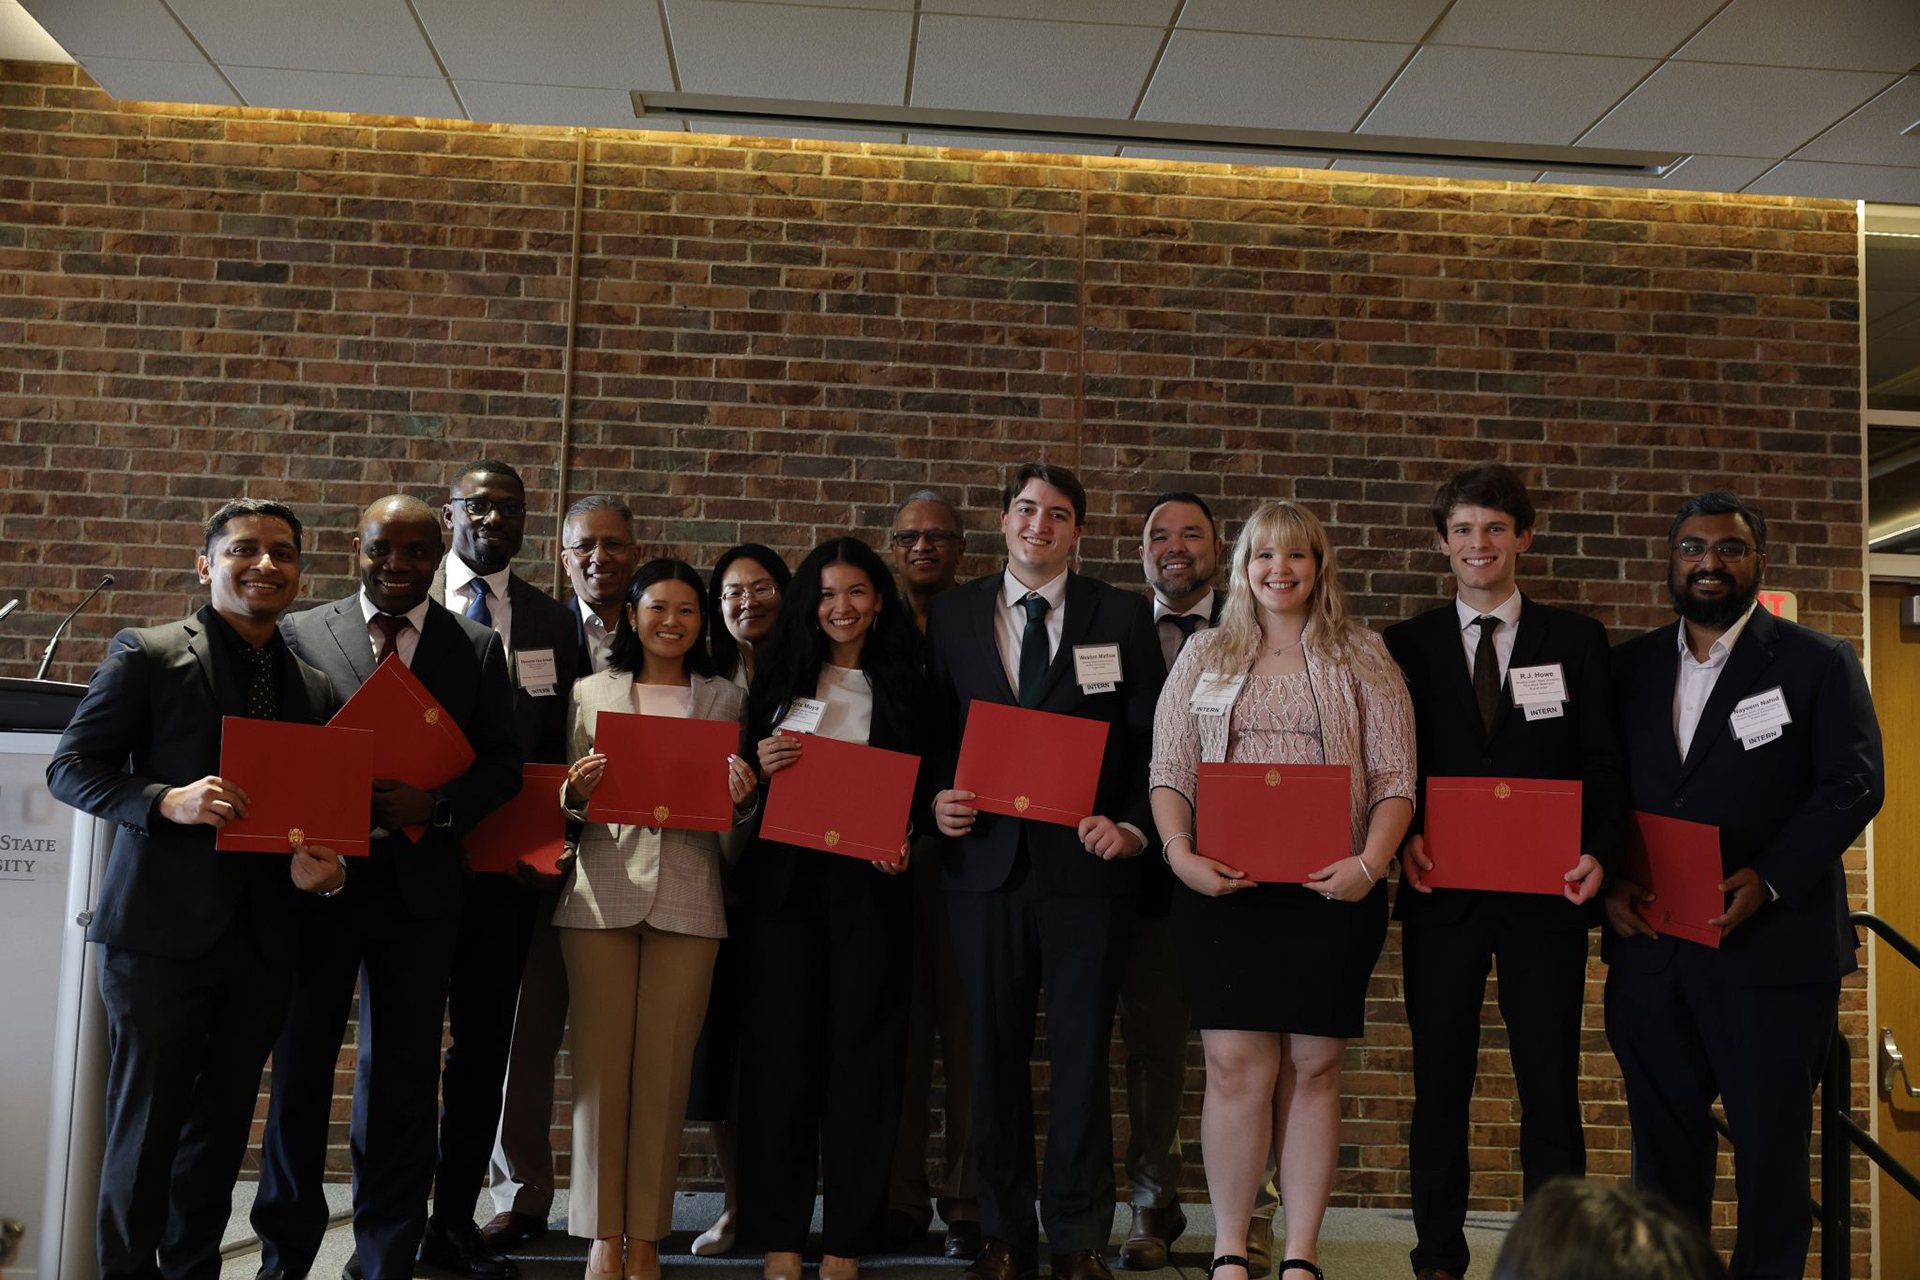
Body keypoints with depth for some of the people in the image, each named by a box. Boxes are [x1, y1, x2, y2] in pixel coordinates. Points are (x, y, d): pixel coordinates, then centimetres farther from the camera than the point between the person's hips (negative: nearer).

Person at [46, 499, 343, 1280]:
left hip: (261, 941, 4)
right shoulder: (147, 655, -3)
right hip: (162, 930, -4)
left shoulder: (313, 687, 11)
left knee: (222, 1128, 13)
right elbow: (69, 768, -4)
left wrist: (319, 863, -6)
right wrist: (168, 801, -20)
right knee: (145, 1124, 3)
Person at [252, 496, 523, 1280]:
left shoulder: (477, 649, 5)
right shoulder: (300, 633, 4)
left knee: (402, 1078, 8)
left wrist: (437, 804, -14)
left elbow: (503, 766, 3)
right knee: (300, 1063, 9)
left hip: (418, 884, 0)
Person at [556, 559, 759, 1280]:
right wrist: (576, 795, -11)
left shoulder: (724, 699, 13)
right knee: (601, 1063, 0)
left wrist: (741, 799, -8)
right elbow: (568, 805, 11)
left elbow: (735, 814, 13)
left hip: (688, 896, 0)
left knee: (665, 1067, 1)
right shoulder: (591, 693, 12)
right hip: (602, 891, 0)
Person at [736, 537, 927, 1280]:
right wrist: (758, 767, -12)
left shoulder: (902, 686, 6)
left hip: (869, 884, 0)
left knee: (861, 1053, 3)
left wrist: (904, 843, -10)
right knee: (781, 1050, 3)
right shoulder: (781, 675, 7)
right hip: (782, 879, 1)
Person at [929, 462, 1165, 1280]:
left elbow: (1153, 742, 2)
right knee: (995, 1056, 9)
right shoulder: (952, 614, 8)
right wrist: (936, 799, -7)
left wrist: (1133, 826, -11)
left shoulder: (1122, 617, 4)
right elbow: (935, 731, 11)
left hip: (1084, 863, -1)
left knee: (1081, 1055, 5)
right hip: (986, 860, 2)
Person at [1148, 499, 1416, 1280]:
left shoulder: (1361, 660, 9)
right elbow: (1169, 771, 7)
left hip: (1330, 890, 0)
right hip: (1222, 887, 0)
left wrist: (1369, 863, -13)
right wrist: (1179, 852, -10)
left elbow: (1394, 778, 3)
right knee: (1236, 1067, -2)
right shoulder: (1204, 657, 12)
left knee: (1313, 1068, 4)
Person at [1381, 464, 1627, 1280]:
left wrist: (1600, 853, -13)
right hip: (1443, 892, 0)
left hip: (1544, 895, 0)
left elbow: (1604, 765, 4)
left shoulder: (1576, 640, 8)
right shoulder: (1408, 645, 8)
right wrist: (1404, 838, -12)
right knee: (1440, 1087, 7)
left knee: (1551, 1089, 4)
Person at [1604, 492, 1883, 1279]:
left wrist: (1768, 878, -18)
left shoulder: (1819, 663, 2)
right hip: (1649, 944, 3)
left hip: (1771, 943, -3)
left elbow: (1853, 784, -5)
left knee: (1769, 1142, 7)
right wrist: (1608, 881, -6)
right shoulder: (1629, 667, 11)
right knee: (1663, 1137, 12)